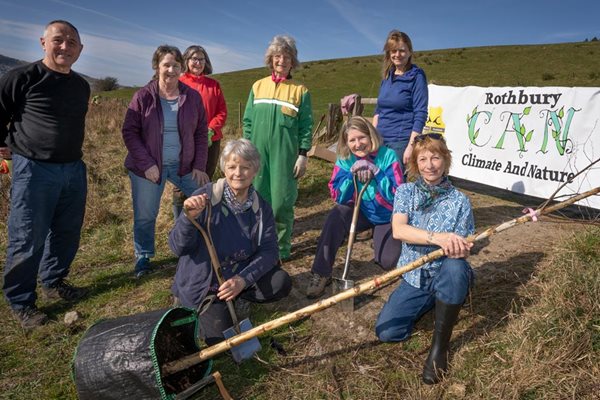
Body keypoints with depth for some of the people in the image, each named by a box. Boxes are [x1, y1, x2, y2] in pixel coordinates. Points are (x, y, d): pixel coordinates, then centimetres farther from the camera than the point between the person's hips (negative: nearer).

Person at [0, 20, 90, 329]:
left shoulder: (82, 86, 10)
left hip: (74, 169, 6)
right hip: (33, 170, -6)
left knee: (67, 233, 14)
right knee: (28, 239, 1)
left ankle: (54, 282, 35)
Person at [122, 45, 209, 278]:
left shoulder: (192, 97, 2)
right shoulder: (143, 97, -4)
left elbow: (201, 133, 5)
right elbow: (129, 132, -5)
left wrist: (199, 166, -2)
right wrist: (146, 164, -14)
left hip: (184, 165, 2)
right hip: (149, 168, -2)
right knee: (145, 216, 7)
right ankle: (143, 258, 29)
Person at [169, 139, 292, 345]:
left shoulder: (261, 208, -7)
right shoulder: (205, 198, -18)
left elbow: (269, 250, -11)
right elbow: (178, 247, -18)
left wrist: (243, 280, -27)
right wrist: (189, 217, -38)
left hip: (239, 277, 4)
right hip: (202, 283, -3)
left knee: (281, 282, -17)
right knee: (221, 339, -14)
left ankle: (236, 298, 7)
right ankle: (195, 310, 17)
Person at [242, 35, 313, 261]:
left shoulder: (300, 90, 4)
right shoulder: (258, 86, 11)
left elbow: (306, 125, 1)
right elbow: (248, 120, 11)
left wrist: (303, 155, -6)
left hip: (286, 155, -2)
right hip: (258, 153, 3)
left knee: (282, 202, -2)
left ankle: (282, 248, 13)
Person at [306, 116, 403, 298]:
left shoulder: (388, 156, -19)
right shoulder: (345, 160, -11)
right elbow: (338, 198, -16)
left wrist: (376, 171, -34)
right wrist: (352, 173, -30)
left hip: (387, 216, -1)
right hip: (362, 212, 1)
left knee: (388, 262, -15)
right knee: (336, 216, -30)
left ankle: (378, 236, 21)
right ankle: (321, 274, -23)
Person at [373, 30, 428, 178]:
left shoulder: (416, 76, -6)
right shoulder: (387, 75, 11)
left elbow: (420, 115, -11)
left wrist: (411, 146, -17)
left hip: (401, 140, -6)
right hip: (381, 139, 6)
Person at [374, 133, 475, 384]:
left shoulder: (459, 201, -4)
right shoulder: (405, 192, -2)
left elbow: (462, 249, -6)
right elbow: (398, 230, -19)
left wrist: (459, 249, -32)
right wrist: (437, 237, -34)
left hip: (447, 276, -1)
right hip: (414, 278, 2)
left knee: (455, 267, -38)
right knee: (386, 332, -13)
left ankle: (440, 346, -19)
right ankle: (430, 302, 19)